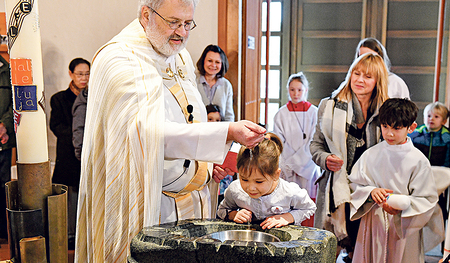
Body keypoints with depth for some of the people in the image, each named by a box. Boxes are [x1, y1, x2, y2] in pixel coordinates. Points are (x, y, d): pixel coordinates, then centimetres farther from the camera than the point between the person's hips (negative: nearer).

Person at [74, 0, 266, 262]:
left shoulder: (181, 57, 11)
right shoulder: (119, 60, -16)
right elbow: (150, 130, -30)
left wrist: (208, 161, 6)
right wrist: (227, 132, -36)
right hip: (147, 201, -7)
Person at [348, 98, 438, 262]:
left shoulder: (419, 161, -7)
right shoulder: (370, 155, 1)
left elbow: (428, 200, -5)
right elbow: (354, 185, 5)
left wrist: (404, 205, -22)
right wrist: (371, 192, -14)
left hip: (404, 227, -2)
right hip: (373, 226, 2)